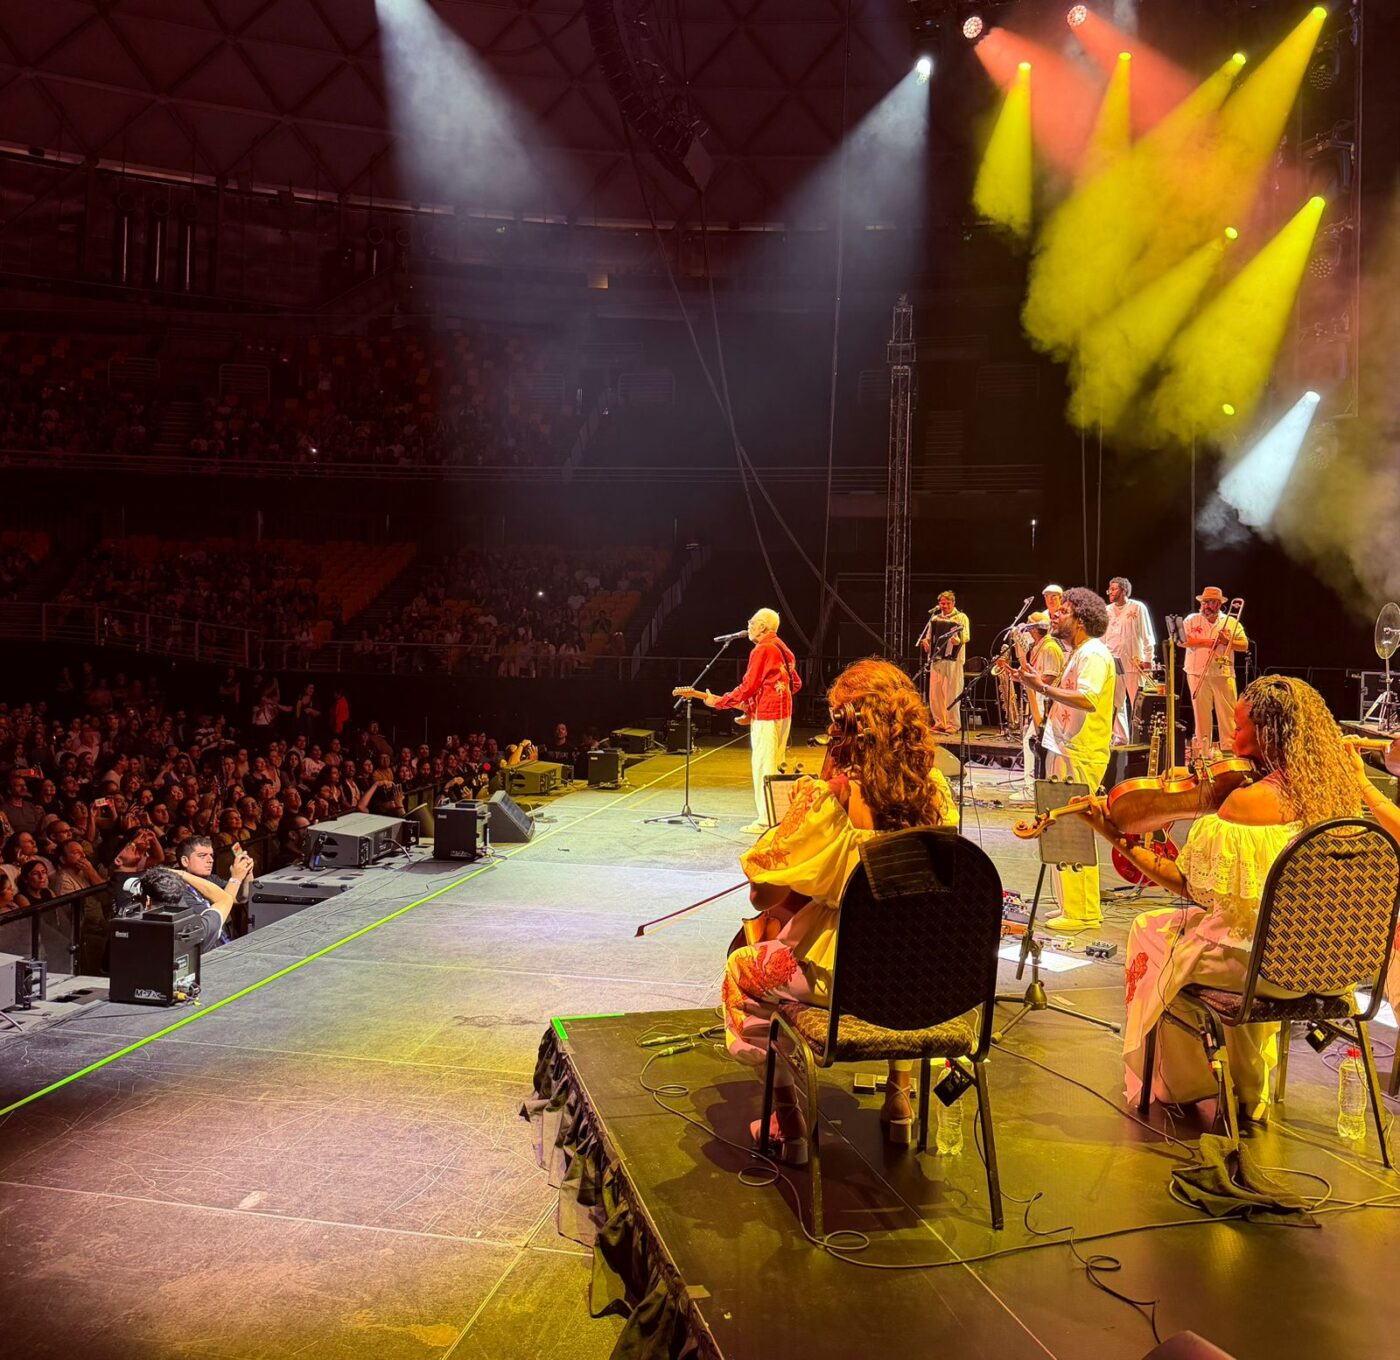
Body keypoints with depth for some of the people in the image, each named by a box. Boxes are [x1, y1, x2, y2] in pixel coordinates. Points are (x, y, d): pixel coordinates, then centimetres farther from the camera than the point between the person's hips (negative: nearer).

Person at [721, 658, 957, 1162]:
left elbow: (763, 892, -19)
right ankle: (899, 1098, 44)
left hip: (833, 973, -5)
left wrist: (796, 810, -5)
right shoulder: (934, 791, -8)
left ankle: (786, 1117, 29)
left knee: (742, 971, 26)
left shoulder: (828, 800, -25)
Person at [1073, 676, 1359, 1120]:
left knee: (1149, 930, 17)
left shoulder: (1247, 802, -25)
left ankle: (1178, 1086, 33)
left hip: (1260, 958, -7)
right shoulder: (1337, 793, -3)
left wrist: (1121, 840, -14)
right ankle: (1248, 1090, 45)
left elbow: (1195, 888, -19)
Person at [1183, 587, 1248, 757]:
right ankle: (1203, 750, 6)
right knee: (1201, 713, 1)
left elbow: (1244, 645, 7)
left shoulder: (1231, 622, 12)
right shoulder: (1191, 620, 9)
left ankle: (1229, 748, -1)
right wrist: (1205, 642, -9)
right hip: (1198, 674, -1)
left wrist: (1228, 641, -10)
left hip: (1224, 675, 1)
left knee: (1228, 714, -4)